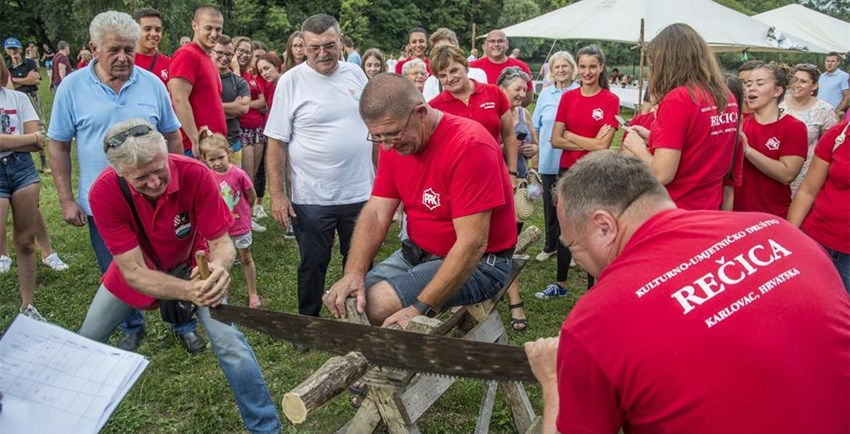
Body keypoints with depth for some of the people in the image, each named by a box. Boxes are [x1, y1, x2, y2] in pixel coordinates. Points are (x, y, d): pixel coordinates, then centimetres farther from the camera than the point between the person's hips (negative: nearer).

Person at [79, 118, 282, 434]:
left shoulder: (195, 175, -33)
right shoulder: (104, 193, -32)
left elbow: (221, 241, -25)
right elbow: (133, 272, -32)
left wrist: (218, 267, -49)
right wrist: (187, 290, -49)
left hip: (193, 264, -1)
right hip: (136, 267, 2)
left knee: (229, 342, -16)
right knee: (87, 342, 11)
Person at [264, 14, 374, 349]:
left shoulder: (356, 74, 5)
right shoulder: (291, 81, -5)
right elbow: (277, 143, -6)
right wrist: (277, 194, -10)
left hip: (360, 193, 3)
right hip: (311, 197, -3)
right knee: (313, 265, 11)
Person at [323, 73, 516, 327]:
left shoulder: (468, 145, -25)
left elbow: (472, 243, -28)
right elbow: (376, 213, -3)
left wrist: (420, 309, -32)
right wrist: (353, 273, -20)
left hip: (476, 262, -7)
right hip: (417, 253, 7)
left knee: (376, 306, -22)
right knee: (347, 300, -4)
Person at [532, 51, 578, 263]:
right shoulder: (545, 93, 7)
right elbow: (536, 126, 13)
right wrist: (535, 151, 10)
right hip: (548, 159, 3)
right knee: (550, 203, 13)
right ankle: (551, 245, 28)